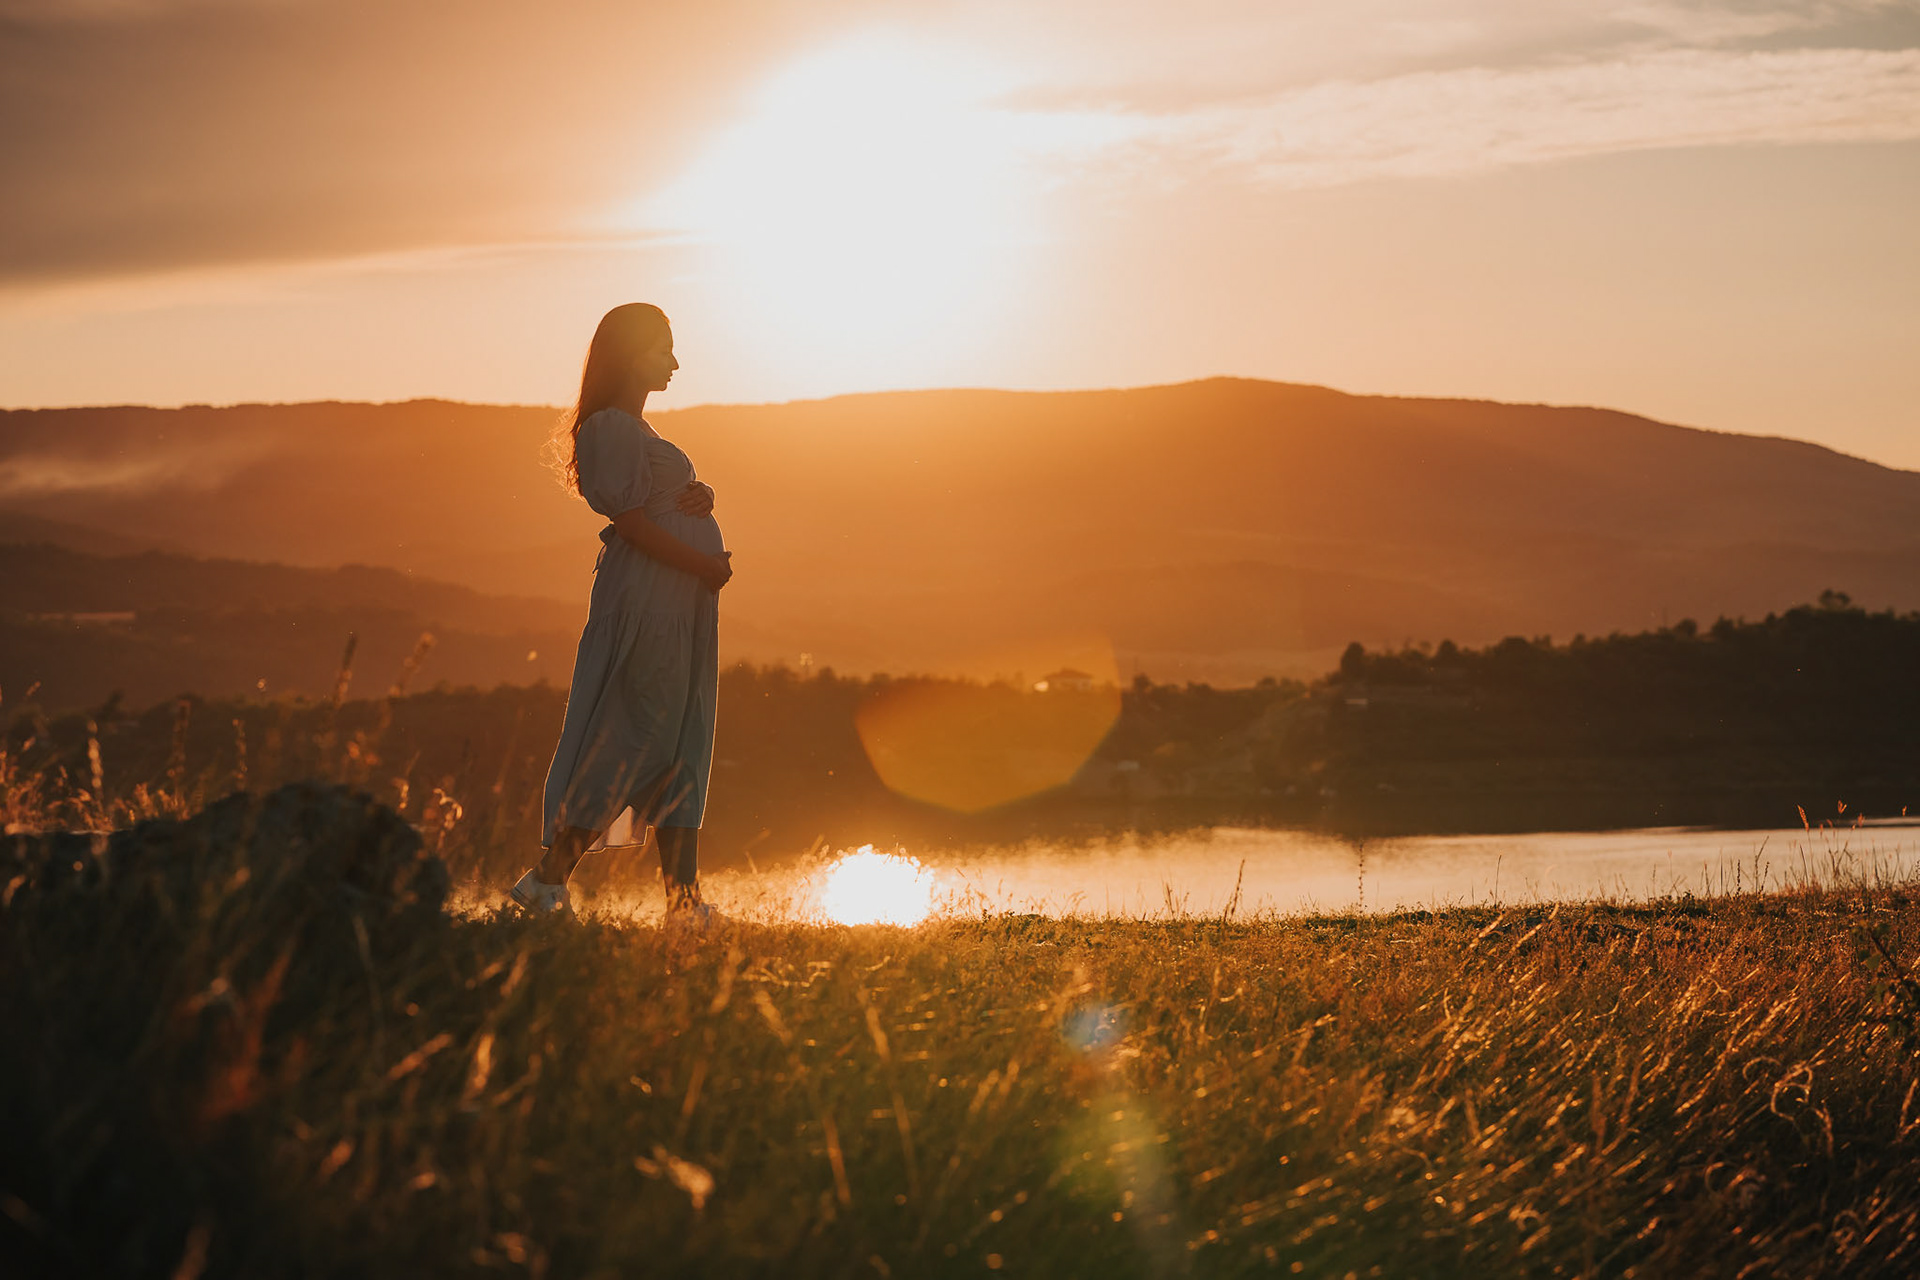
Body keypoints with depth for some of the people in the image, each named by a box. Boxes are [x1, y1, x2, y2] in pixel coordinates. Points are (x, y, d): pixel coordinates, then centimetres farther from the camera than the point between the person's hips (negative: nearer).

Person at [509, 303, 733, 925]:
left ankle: (684, 898, 9)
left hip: (679, 600, 10)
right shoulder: (611, 429, -12)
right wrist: (706, 564, -15)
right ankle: (549, 877, -9)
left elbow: (667, 506, 22)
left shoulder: (635, 428, 20)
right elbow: (632, 523, -19)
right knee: (642, 739, -11)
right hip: (647, 598, -10)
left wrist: (699, 497, -1)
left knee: (682, 743, 8)